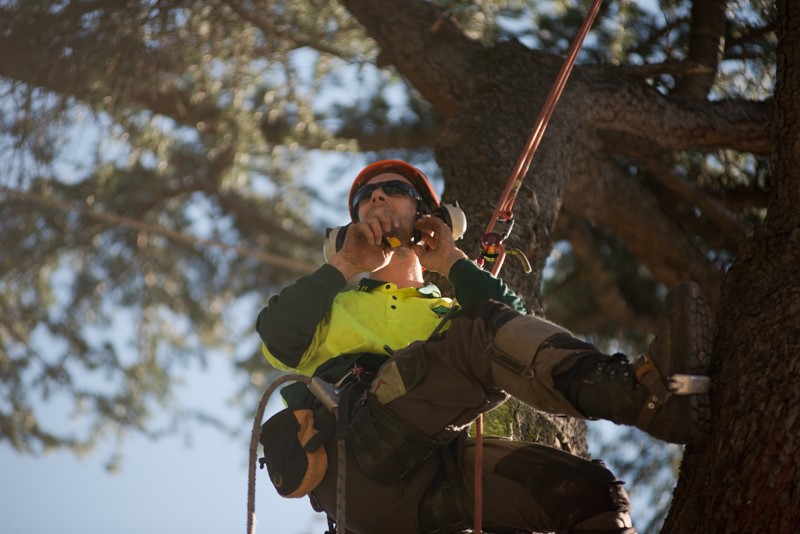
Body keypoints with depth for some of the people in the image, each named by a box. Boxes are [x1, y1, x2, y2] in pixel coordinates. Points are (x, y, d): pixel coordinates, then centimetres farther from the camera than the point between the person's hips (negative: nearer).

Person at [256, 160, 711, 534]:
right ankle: (638, 393, -48)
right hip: (359, 453, -3)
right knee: (486, 329, -26)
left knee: (590, 491, -22)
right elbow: (278, 337, 11)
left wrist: (453, 262, 20)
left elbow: (518, 322, 14)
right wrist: (347, 264, 18)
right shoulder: (333, 306, 38)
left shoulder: (451, 310, 40)